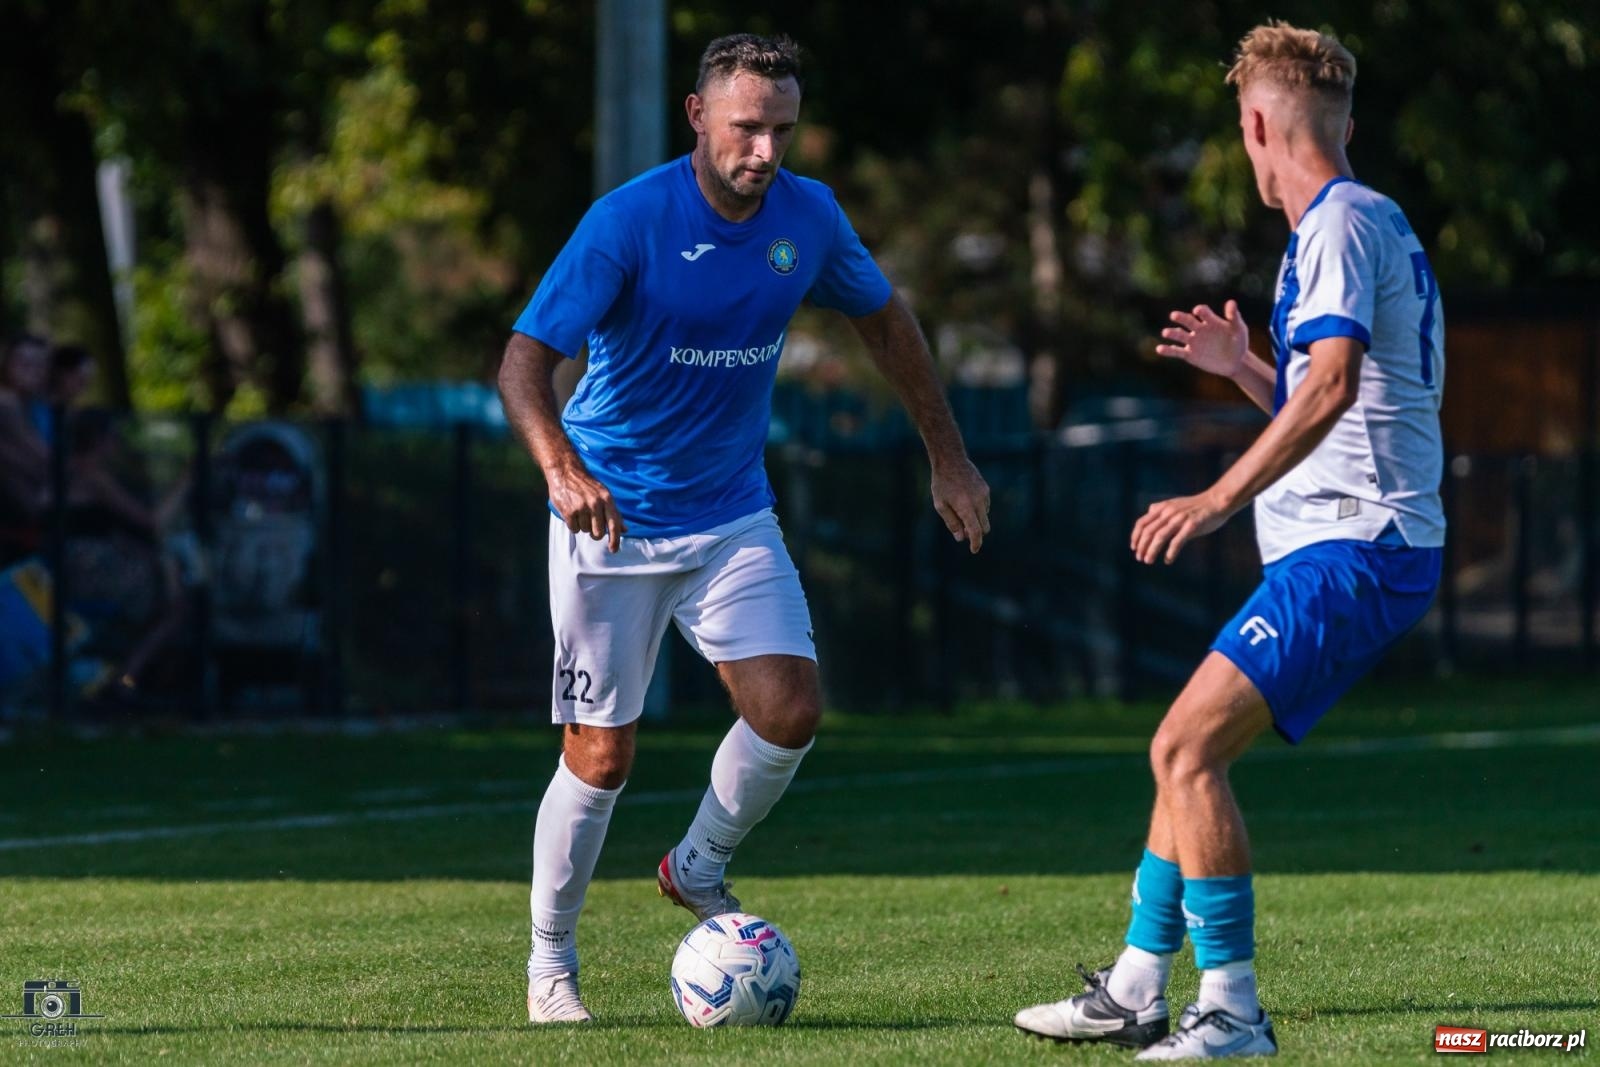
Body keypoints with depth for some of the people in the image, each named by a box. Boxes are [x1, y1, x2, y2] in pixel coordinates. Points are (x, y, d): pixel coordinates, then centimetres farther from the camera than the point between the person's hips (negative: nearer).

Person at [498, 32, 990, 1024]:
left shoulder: (809, 216, -5)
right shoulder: (629, 221, -20)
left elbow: (885, 318, 14)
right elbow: (525, 359, -25)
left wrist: (949, 457, 14)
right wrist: (563, 470, -43)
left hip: (733, 514, 4)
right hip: (612, 521, -4)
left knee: (790, 710, -13)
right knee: (602, 755, -4)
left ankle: (700, 869, 15)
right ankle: (550, 963, 16)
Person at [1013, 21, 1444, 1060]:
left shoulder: (1339, 224, -10)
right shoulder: (1371, 222, 22)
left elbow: (1333, 387, -26)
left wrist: (1221, 499, -29)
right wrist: (1243, 369, 29)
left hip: (1349, 547, -10)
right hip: (1366, 549, 10)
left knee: (1186, 749, -16)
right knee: (1188, 753, 15)